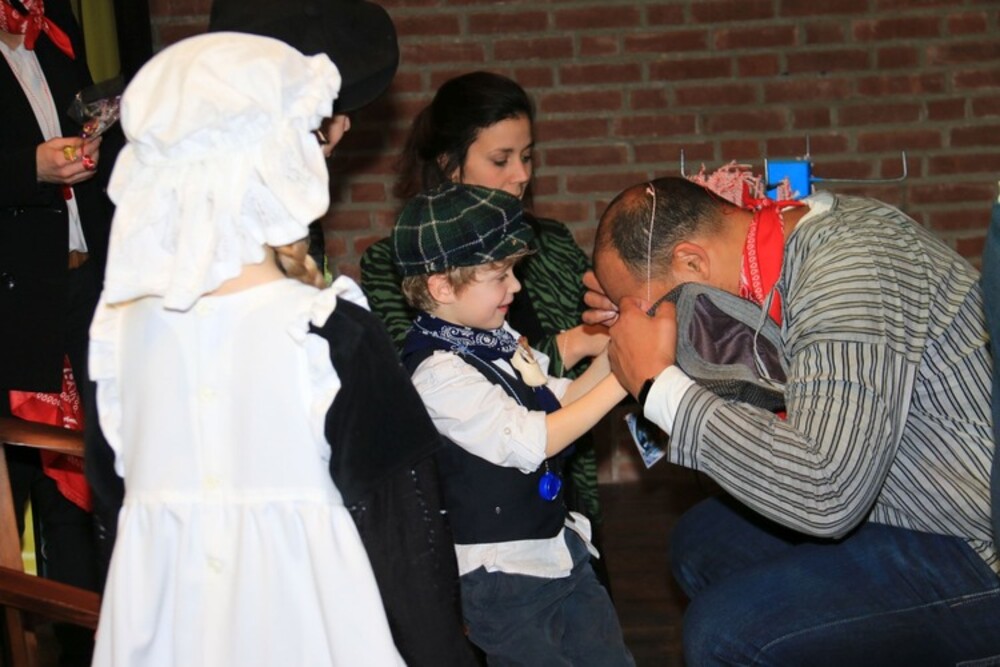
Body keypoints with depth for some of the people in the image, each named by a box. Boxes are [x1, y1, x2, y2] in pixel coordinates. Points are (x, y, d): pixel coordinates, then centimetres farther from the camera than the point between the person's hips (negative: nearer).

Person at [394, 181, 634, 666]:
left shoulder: (496, 339, 4)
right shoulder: (439, 371, -22)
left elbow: (558, 403, 13)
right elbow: (532, 442, -25)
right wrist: (624, 379, -24)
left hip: (558, 545, 8)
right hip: (500, 572, -8)